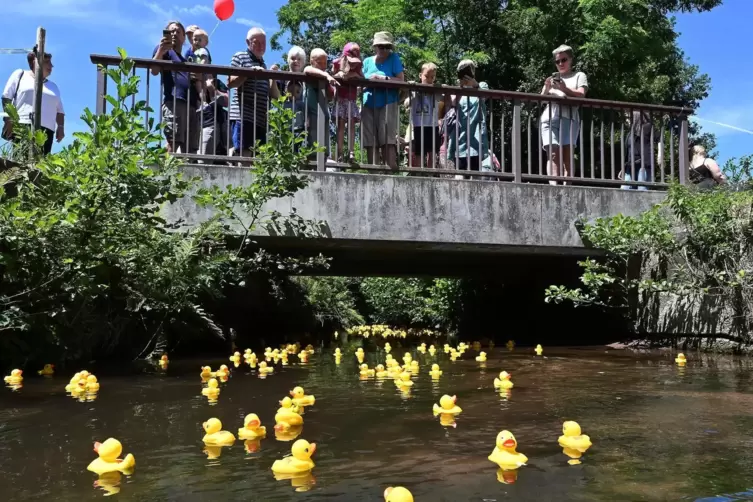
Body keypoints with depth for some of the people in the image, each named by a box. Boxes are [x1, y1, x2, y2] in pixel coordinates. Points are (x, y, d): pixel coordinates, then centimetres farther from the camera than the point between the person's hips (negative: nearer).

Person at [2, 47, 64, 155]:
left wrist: (60, 127, 7)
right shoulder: (20, 74, 16)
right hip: (22, 127, -4)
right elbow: (6, 98, 7)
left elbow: (59, 110, 25)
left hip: (46, 130, 4)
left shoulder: (53, 86, 30)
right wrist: (9, 120, -6)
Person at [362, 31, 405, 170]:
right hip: (368, 106, 4)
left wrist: (383, 78, -11)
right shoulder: (367, 61, 16)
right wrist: (368, 81, -7)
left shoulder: (394, 58, 7)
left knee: (388, 140, -14)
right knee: (370, 142, 0)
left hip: (387, 104, -3)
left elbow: (401, 80, -2)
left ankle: (391, 168, -16)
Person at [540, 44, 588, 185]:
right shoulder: (552, 77, 28)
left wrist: (564, 89, -13)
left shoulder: (579, 75, 21)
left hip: (569, 117, -1)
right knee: (553, 154, -16)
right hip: (549, 117, 1)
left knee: (566, 155, -13)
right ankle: (553, 187, -29)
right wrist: (547, 88, -2)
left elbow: (581, 95, 3)